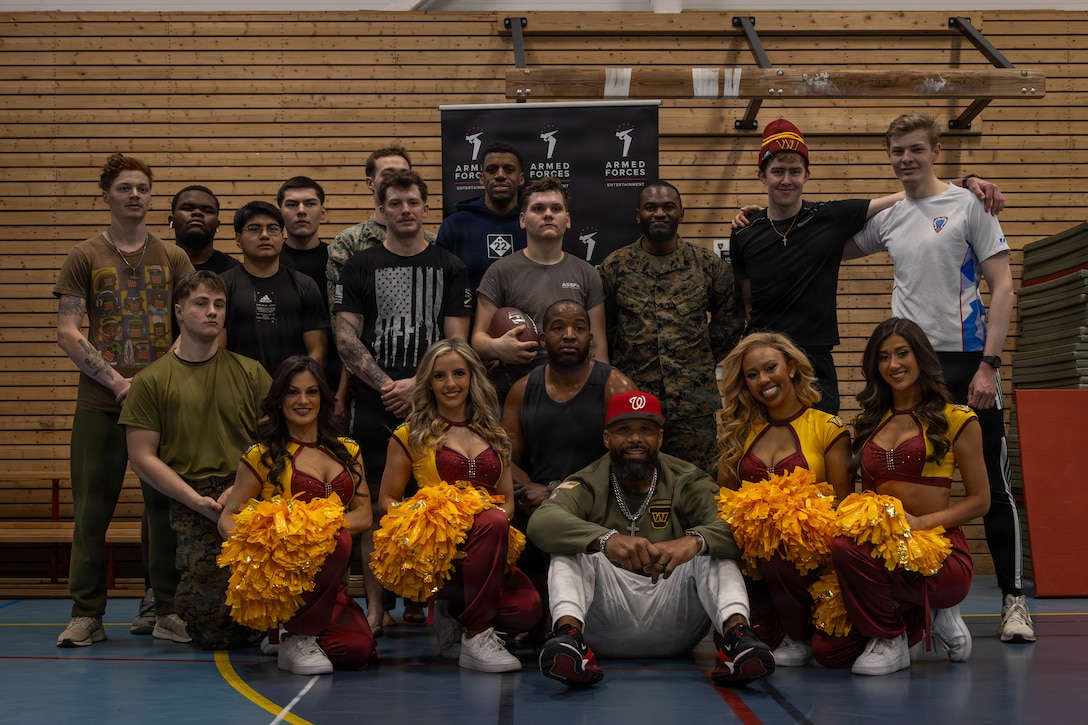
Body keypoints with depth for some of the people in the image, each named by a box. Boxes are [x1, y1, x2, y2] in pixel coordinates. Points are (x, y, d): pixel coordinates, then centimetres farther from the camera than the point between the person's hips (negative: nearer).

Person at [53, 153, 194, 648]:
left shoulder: (173, 259, 11)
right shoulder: (84, 258, 7)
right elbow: (68, 333, 0)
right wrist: (117, 382, -9)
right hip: (100, 404, -1)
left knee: (168, 506, 1)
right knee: (91, 511, 1)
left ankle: (167, 610, 10)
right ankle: (87, 615, 9)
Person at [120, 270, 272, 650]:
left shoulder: (251, 372, 12)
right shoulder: (152, 380, 8)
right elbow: (142, 458, 4)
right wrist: (197, 500, -8)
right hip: (191, 503, -1)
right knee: (213, 630, -16)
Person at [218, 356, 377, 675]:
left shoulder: (347, 450, 14)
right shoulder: (262, 455, 3)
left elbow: (363, 516, 5)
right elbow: (228, 517, 2)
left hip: (329, 584, 4)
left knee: (357, 649, -24)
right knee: (338, 538, -33)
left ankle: (310, 631, 12)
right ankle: (297, 637, -14)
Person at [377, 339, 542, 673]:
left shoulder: (494, 435, 21)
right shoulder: (411, 435, 11)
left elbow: (508, 500, 19)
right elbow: (386, 502, 10)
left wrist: (500, 513, -5)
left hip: (489, 549, 4)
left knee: (526, 609, -27)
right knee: (492, 523, -37)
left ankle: (455, 610, 7)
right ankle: (476, 636, -24)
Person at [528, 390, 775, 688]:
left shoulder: (687, 482, 5)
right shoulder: (588, 485, 2)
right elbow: (541, 521, -22)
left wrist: (694, 540, -40)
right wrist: (606, 539, -41)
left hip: (673, 632, 1)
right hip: (608, 634, 0)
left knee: (711, 545, -17)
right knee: (572, 547, -18)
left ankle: (736, 632, -40)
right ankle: (568, 634, -42)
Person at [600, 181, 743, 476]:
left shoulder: (708, 264, 6)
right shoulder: (615, 265, 6)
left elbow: (730, 314, 16)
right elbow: (603, 325, 12)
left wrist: (708, 355, 8)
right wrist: (615, 371, 6)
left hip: (695, 404, 0)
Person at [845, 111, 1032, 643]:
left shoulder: (969, 206, -1)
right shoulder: (886, 218, 11)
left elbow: (1002, 288, -5)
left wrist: (989, 364, -13)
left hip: (966, 364, -4)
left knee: (991, 484, 0)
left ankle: (1013, 599, 9)